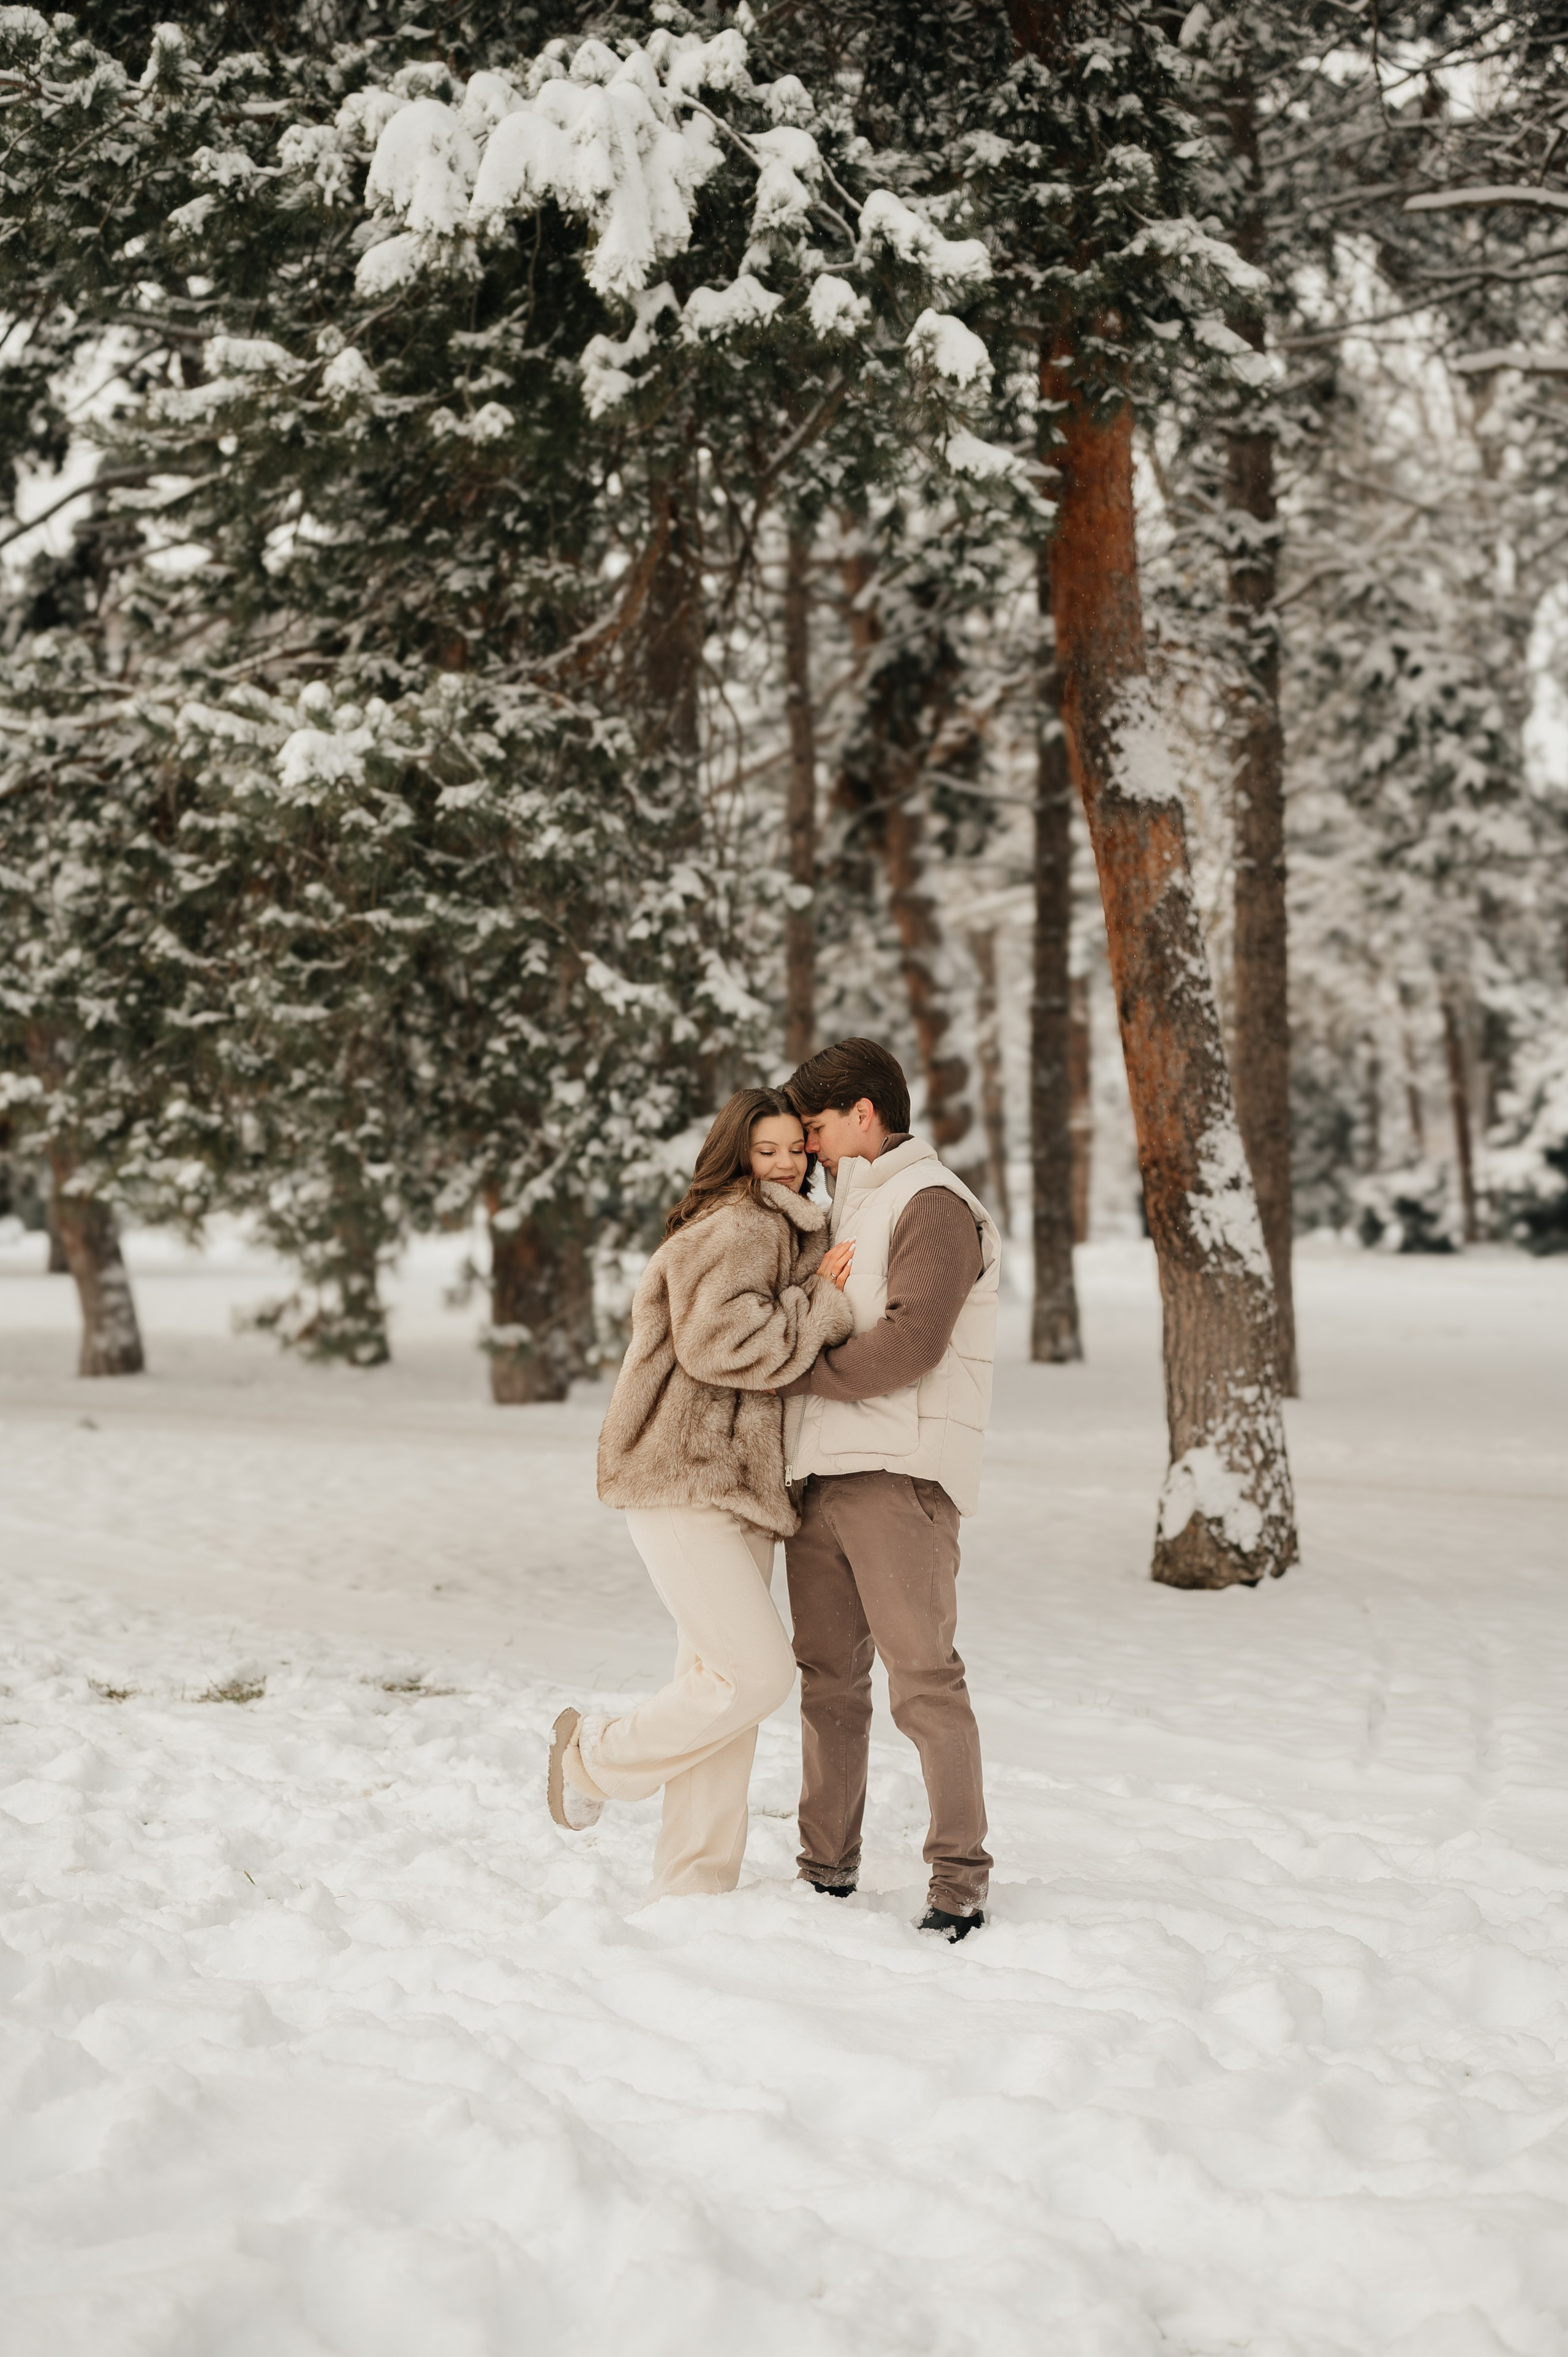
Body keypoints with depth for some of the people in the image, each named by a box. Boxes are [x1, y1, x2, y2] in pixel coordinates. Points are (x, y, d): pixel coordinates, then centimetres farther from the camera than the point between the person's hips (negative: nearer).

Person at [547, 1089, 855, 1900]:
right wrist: (826, 1310, -14)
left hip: (735, 1486, 10)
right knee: (756, 1673, -14)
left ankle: (695, 1884, 14)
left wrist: (818, 1296, -1)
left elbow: (775, 1347, 17)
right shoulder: (738, 1227, -10)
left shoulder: (784, 1233, 24)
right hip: (683, 1480, -10)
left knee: (720, 1682, 9)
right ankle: (597, 1756, 7)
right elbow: (719, 1340, -22)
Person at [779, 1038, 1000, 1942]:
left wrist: (798, 1370, -9)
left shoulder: (933, 1205, -5)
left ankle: (961, 1879, -4)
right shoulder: (849, 1213, 24)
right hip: (820, 1476, 9)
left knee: (924, 1679, -9)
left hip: (898, 1477, -8)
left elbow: (909, 1343, -16)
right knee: (829, 1681, 10)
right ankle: (828, 1868, 17)